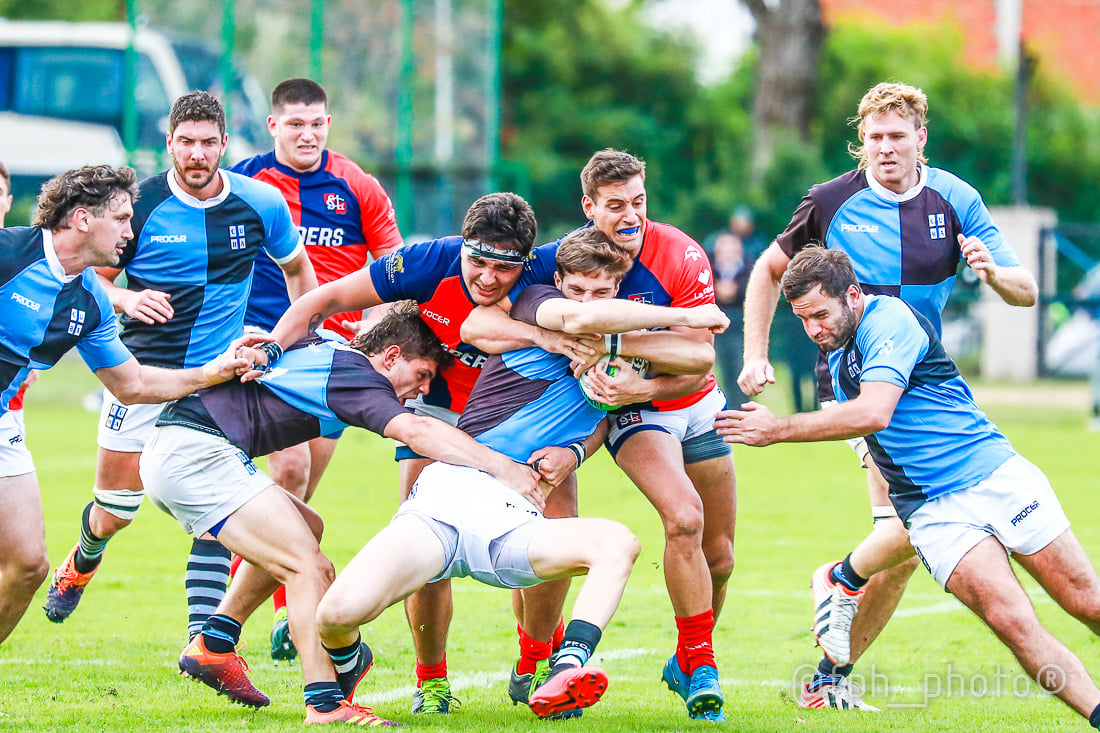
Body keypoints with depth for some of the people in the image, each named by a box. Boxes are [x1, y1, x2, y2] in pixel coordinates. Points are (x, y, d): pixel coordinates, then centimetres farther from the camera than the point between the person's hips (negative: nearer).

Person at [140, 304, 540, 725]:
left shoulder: (326, 347, 18)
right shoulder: (354, 374, -10)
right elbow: (416, 431, -26)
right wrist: (503, 467, -27)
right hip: (199, 453, -10)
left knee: (305, 528, 23)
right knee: (310, 568, -13)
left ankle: (212, 646, 21)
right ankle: (326, 703, -24)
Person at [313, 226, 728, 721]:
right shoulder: (536, 302, 2)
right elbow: (577, 318, -20)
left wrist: (574, 452, 1)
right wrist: (685, 316, -14)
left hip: (513, 522, 4)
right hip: (453, 490, -4)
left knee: (617, 542, -27)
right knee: (339, 614, -23)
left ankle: (566, 671, -44)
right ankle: (346, 663, 14)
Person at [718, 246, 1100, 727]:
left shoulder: (890, 319, -13)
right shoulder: (836, 350, 12)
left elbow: (874, 413, -25)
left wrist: (777, 430, -21)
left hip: (997, 474, -5)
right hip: (933, 511, 5)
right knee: (1013, 622, -18)